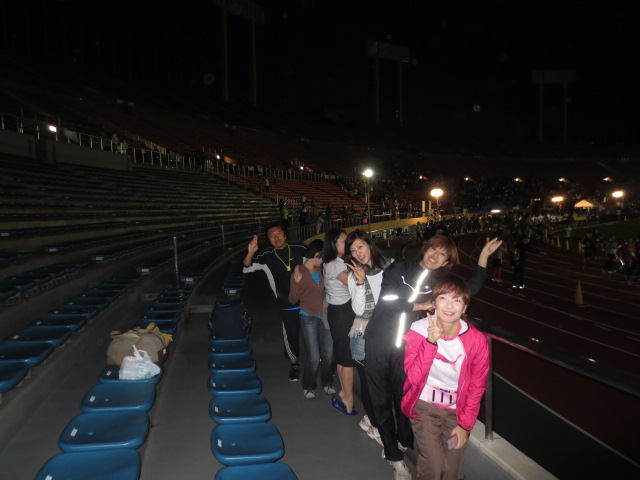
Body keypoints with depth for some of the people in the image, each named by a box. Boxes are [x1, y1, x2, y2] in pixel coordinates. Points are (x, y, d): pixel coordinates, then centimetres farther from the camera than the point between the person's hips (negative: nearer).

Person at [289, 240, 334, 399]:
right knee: (314, 357, -3)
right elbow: (293, 299, -10)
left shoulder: (319, 270, 6)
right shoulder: (299, 272, -10)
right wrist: (296, 282, -26)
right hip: (309, 319, -5)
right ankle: (308, 386, 19)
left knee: (328, 354, 5)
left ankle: (327, 382, 27)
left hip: (324, 317, 5)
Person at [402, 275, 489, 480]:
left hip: (457, 409, 1)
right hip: (425, 406, -1)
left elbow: (477, 387, -3)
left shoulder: (477, 340, -15)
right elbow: (414, 377, -22)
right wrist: (431, 342, -32)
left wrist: (465, 425, -4)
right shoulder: (419, 330, -15)